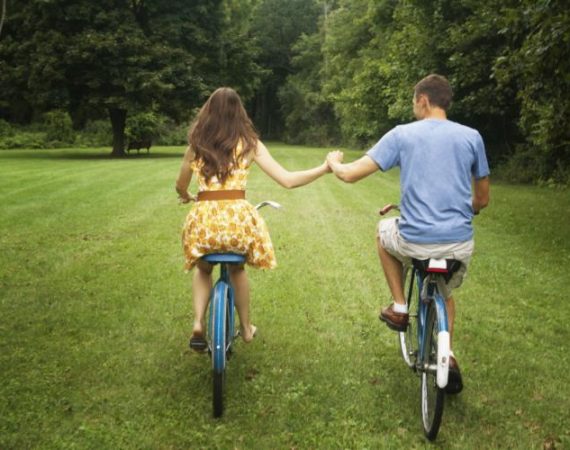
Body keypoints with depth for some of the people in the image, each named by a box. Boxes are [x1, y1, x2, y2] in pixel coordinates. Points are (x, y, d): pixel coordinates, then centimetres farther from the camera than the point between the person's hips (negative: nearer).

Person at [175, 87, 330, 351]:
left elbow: (181, 188, 20)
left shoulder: (196, 145, 8)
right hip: (238, 218, 0)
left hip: (203, 220, 1)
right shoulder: (249, 143, 3)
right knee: (237, 268, 32)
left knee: (203, 268, 31)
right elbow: (288, 181, -2)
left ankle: (198, 324, 11)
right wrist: (326, 167, 9)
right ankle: (246, 328, 39)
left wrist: (187, 198, 44)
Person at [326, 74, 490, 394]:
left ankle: (400, 308, 30)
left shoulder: (402, 134, 0)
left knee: (385, 229, 33)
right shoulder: (472, 137, 6)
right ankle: (446, 358, 19)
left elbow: (351, 174, -1)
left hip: (414, 243, -2)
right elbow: (482, 200, 13)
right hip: (460, 245, 3)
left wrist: (333, 162, 22)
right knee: (445, 294, 33)